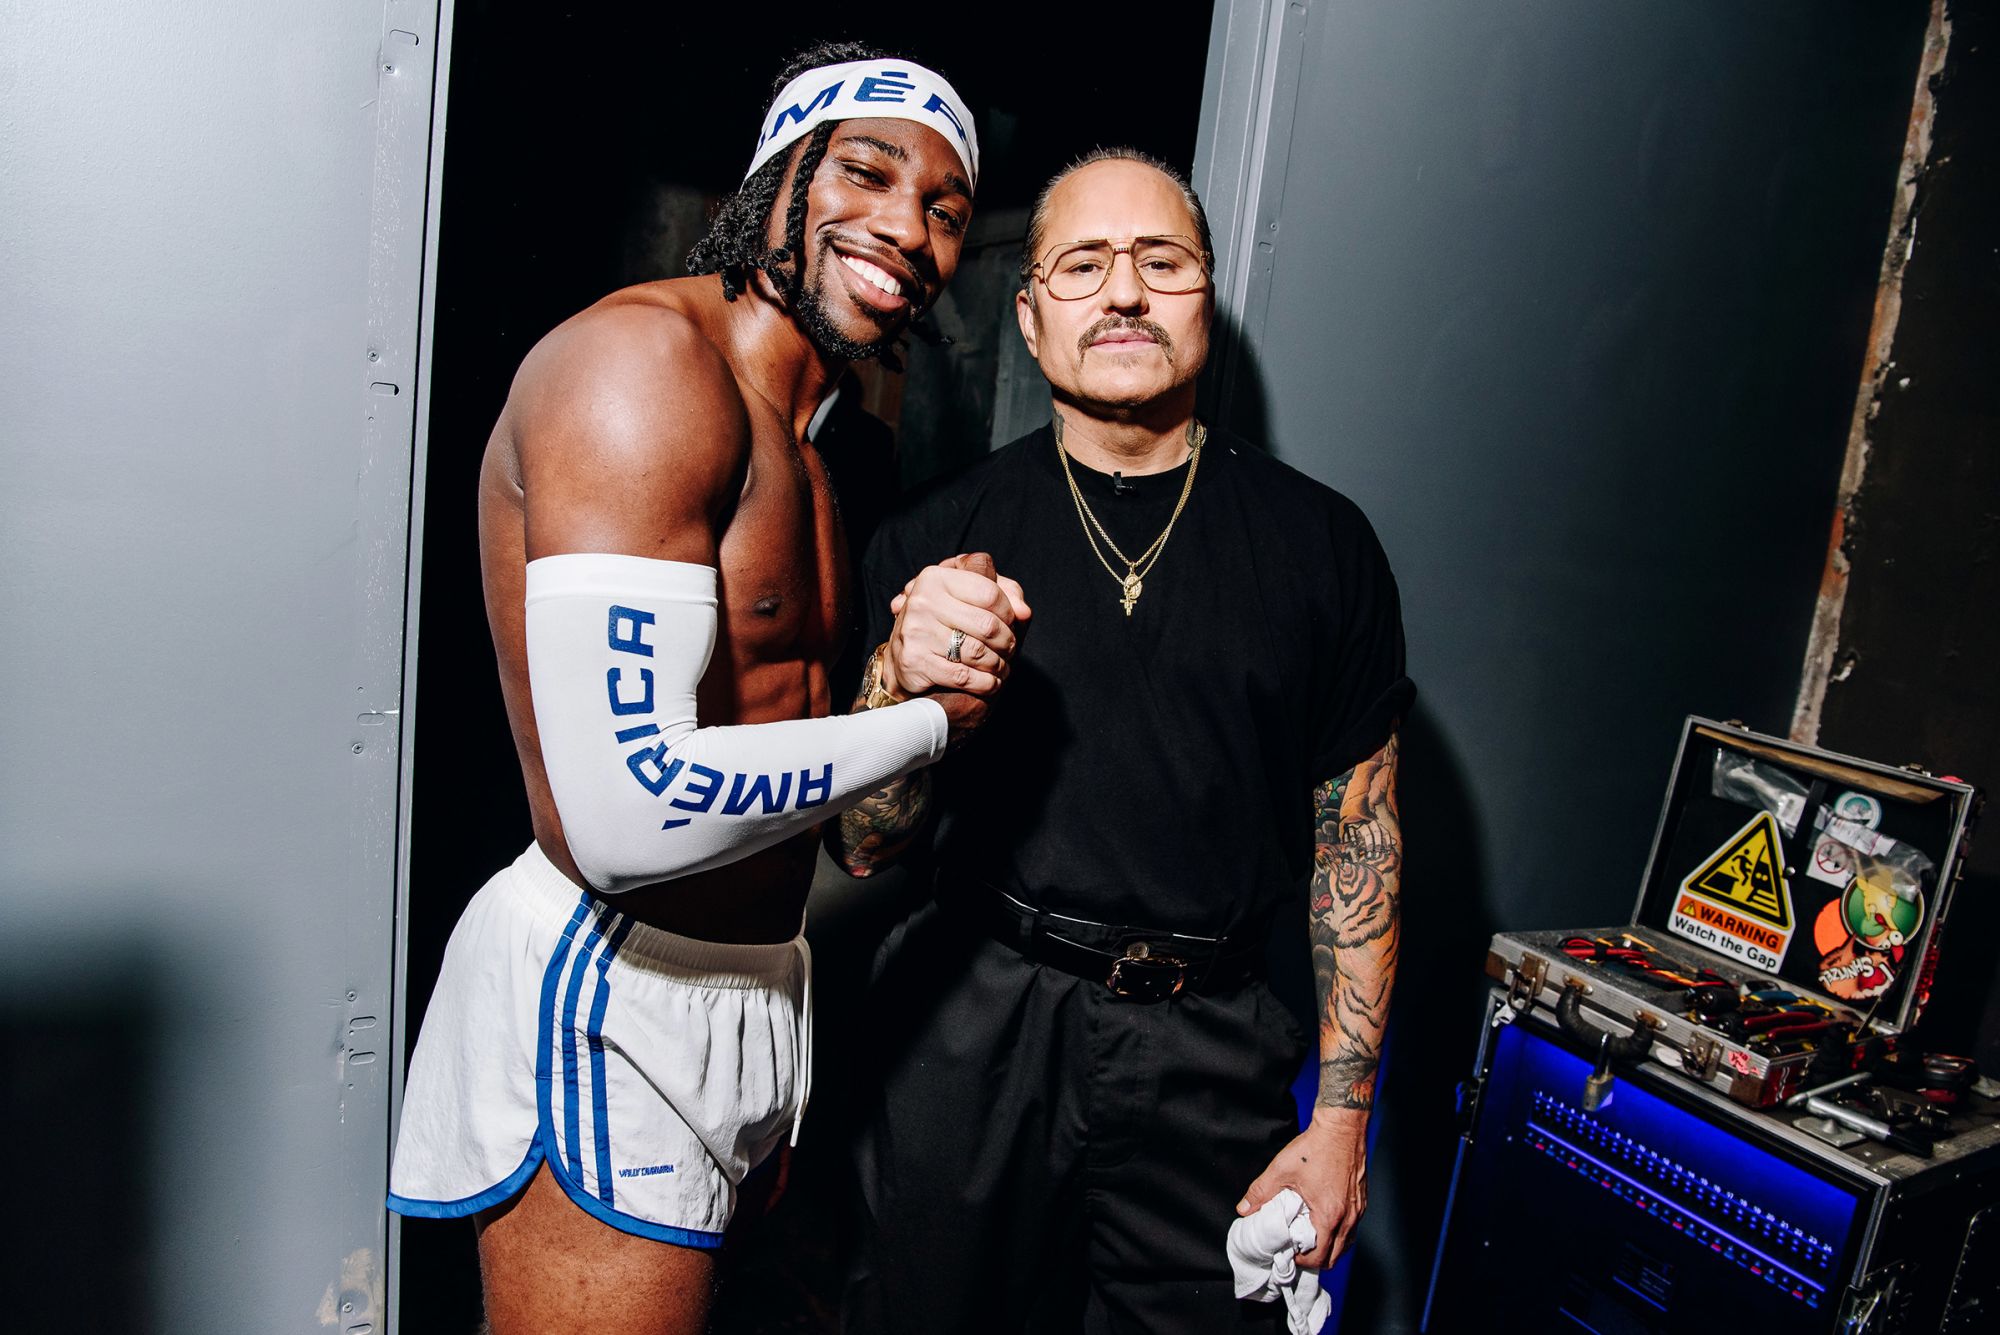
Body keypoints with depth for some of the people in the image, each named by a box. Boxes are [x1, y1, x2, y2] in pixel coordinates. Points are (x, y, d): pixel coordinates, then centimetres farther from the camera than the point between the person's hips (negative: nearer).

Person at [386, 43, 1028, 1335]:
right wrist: (929, 721, -16)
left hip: (749, 980, 10)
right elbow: (630, 814, -29)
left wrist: (904, 656, -2)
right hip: (610, 1008, -9)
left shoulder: (802, 431, 13)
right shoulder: (646, 357, -20)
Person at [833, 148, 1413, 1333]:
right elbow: (864, 847, -1)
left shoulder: (1321, 540, 0)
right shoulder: (940, 535, -2)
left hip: (1209, 1054, 1)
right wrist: (904, 683, -22)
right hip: (972, 1026, 0)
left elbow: (1360, 835, 4)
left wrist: (1342, 1117, 1)